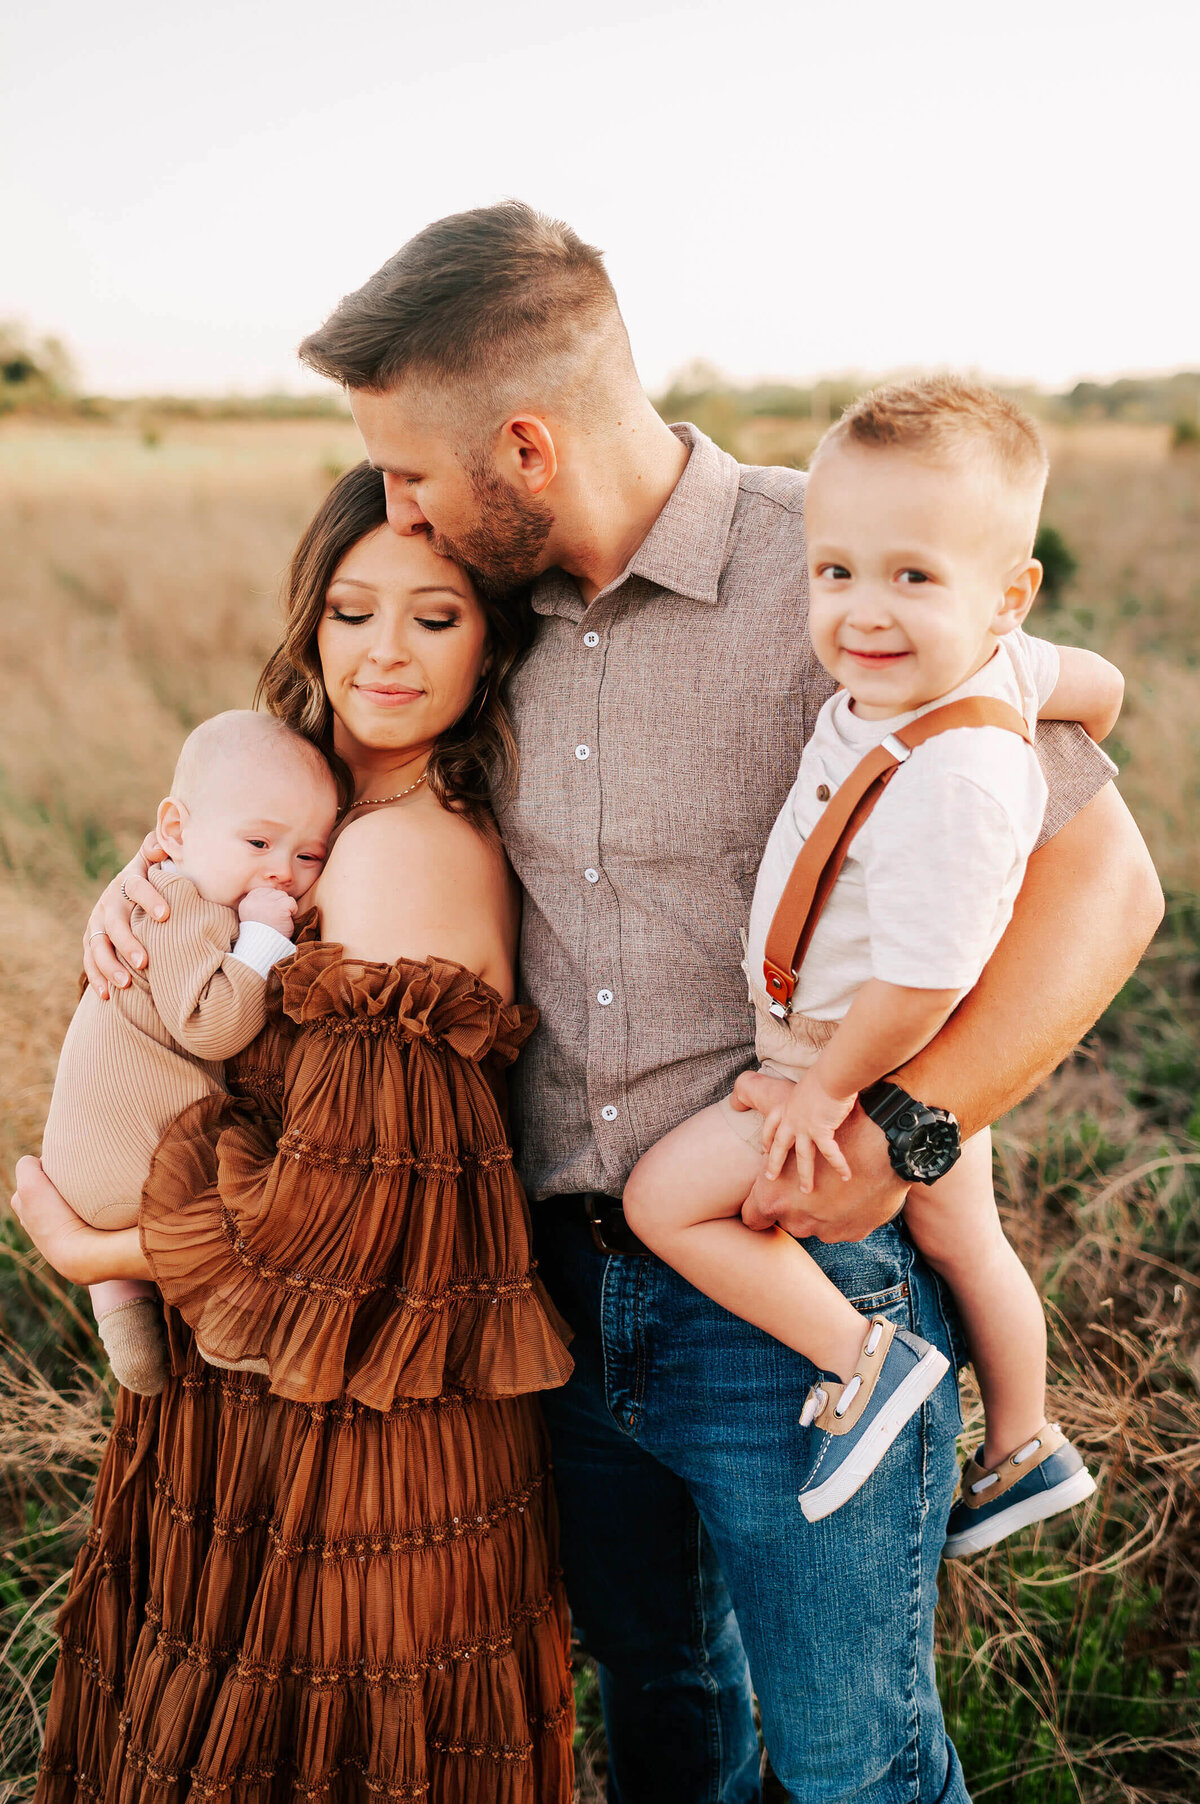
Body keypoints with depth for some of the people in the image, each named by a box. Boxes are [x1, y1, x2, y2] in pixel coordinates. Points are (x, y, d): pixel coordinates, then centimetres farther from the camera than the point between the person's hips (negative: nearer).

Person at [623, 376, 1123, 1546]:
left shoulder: (948, 786, -39)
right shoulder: (989, 663, -12)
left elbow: (918, 986, -33)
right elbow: (1098, 687, 7)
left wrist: (831, 1090, -17)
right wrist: (1044, 783, 23)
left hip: (874, 1071, -9)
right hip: (941, 1065, 9)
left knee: (665, 1197, -4)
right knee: (962, 1245, 26)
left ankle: (864, 1359, 5)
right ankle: (1026, 1451, 47)